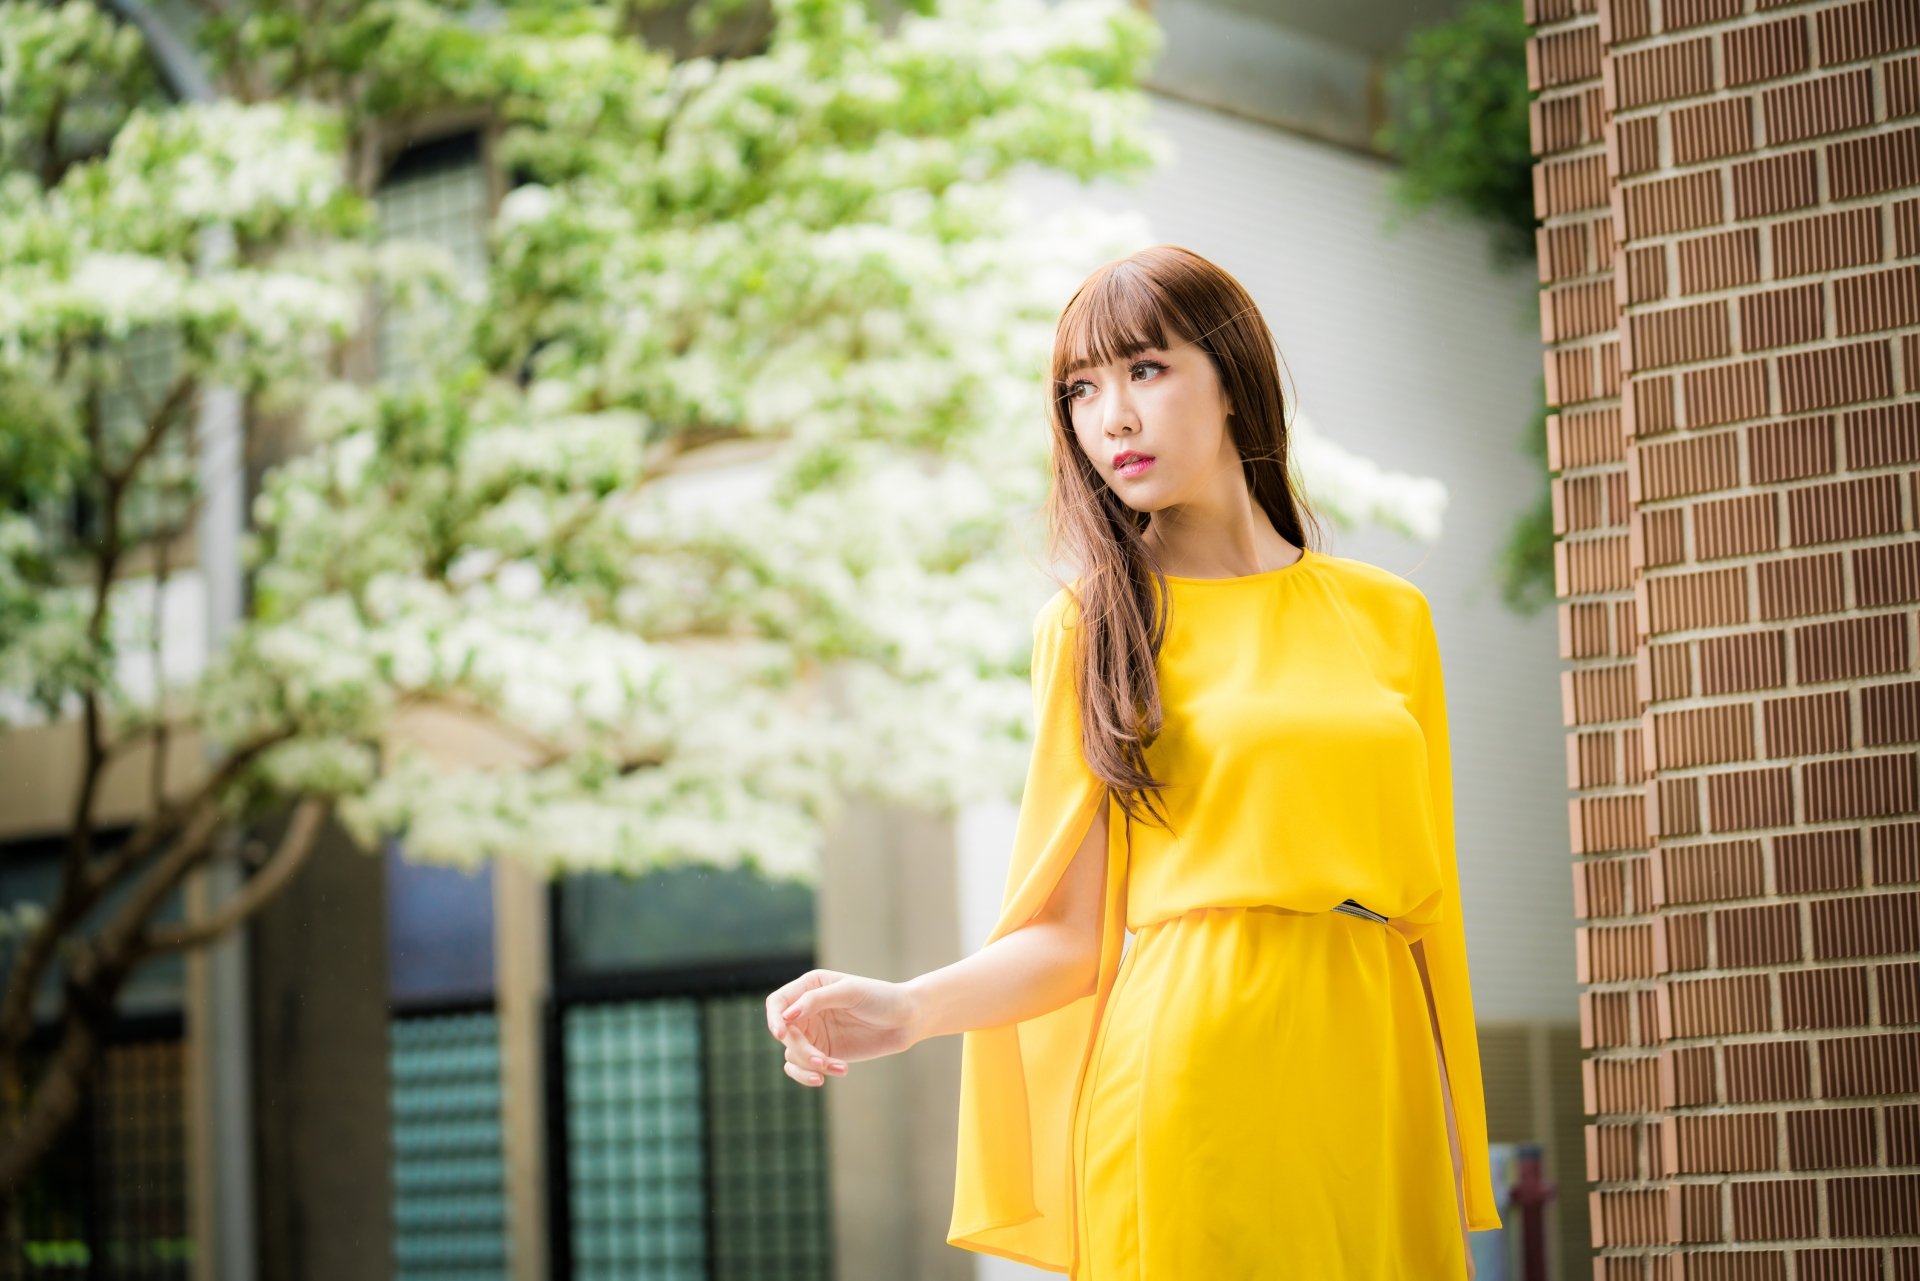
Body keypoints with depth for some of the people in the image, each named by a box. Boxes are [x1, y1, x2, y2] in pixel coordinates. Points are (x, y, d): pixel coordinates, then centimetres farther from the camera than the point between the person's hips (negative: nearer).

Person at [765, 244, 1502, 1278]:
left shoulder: (1387, 615, 10)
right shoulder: (1091, 628, 4)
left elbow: (1427, 903, 11)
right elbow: (1072, 933, -1)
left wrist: (1459, 1172, 8)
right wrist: (909, 1010, -18)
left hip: (1369, 1076, 3)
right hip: (1187, 1083, -3)